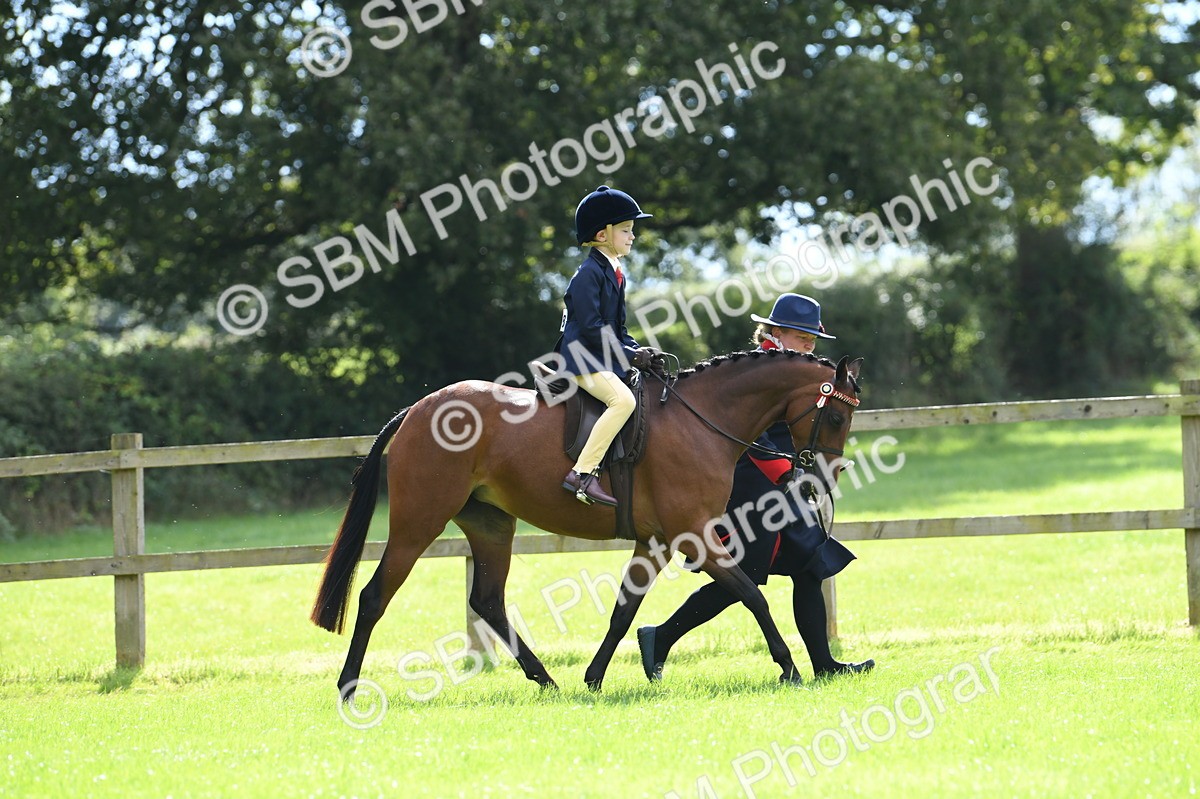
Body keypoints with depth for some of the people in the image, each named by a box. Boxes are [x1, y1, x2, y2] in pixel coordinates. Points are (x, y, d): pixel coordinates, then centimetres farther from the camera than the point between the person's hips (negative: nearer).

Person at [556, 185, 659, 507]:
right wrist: (629, 355, -17)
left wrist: (639, 351, 3)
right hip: (583, 359, -10)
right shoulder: (588, 273, -12)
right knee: (623, 400, -31)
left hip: (607, 359, 10)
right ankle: (583, 473, -33)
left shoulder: (616, 275, 18)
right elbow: (592, 328, -19)